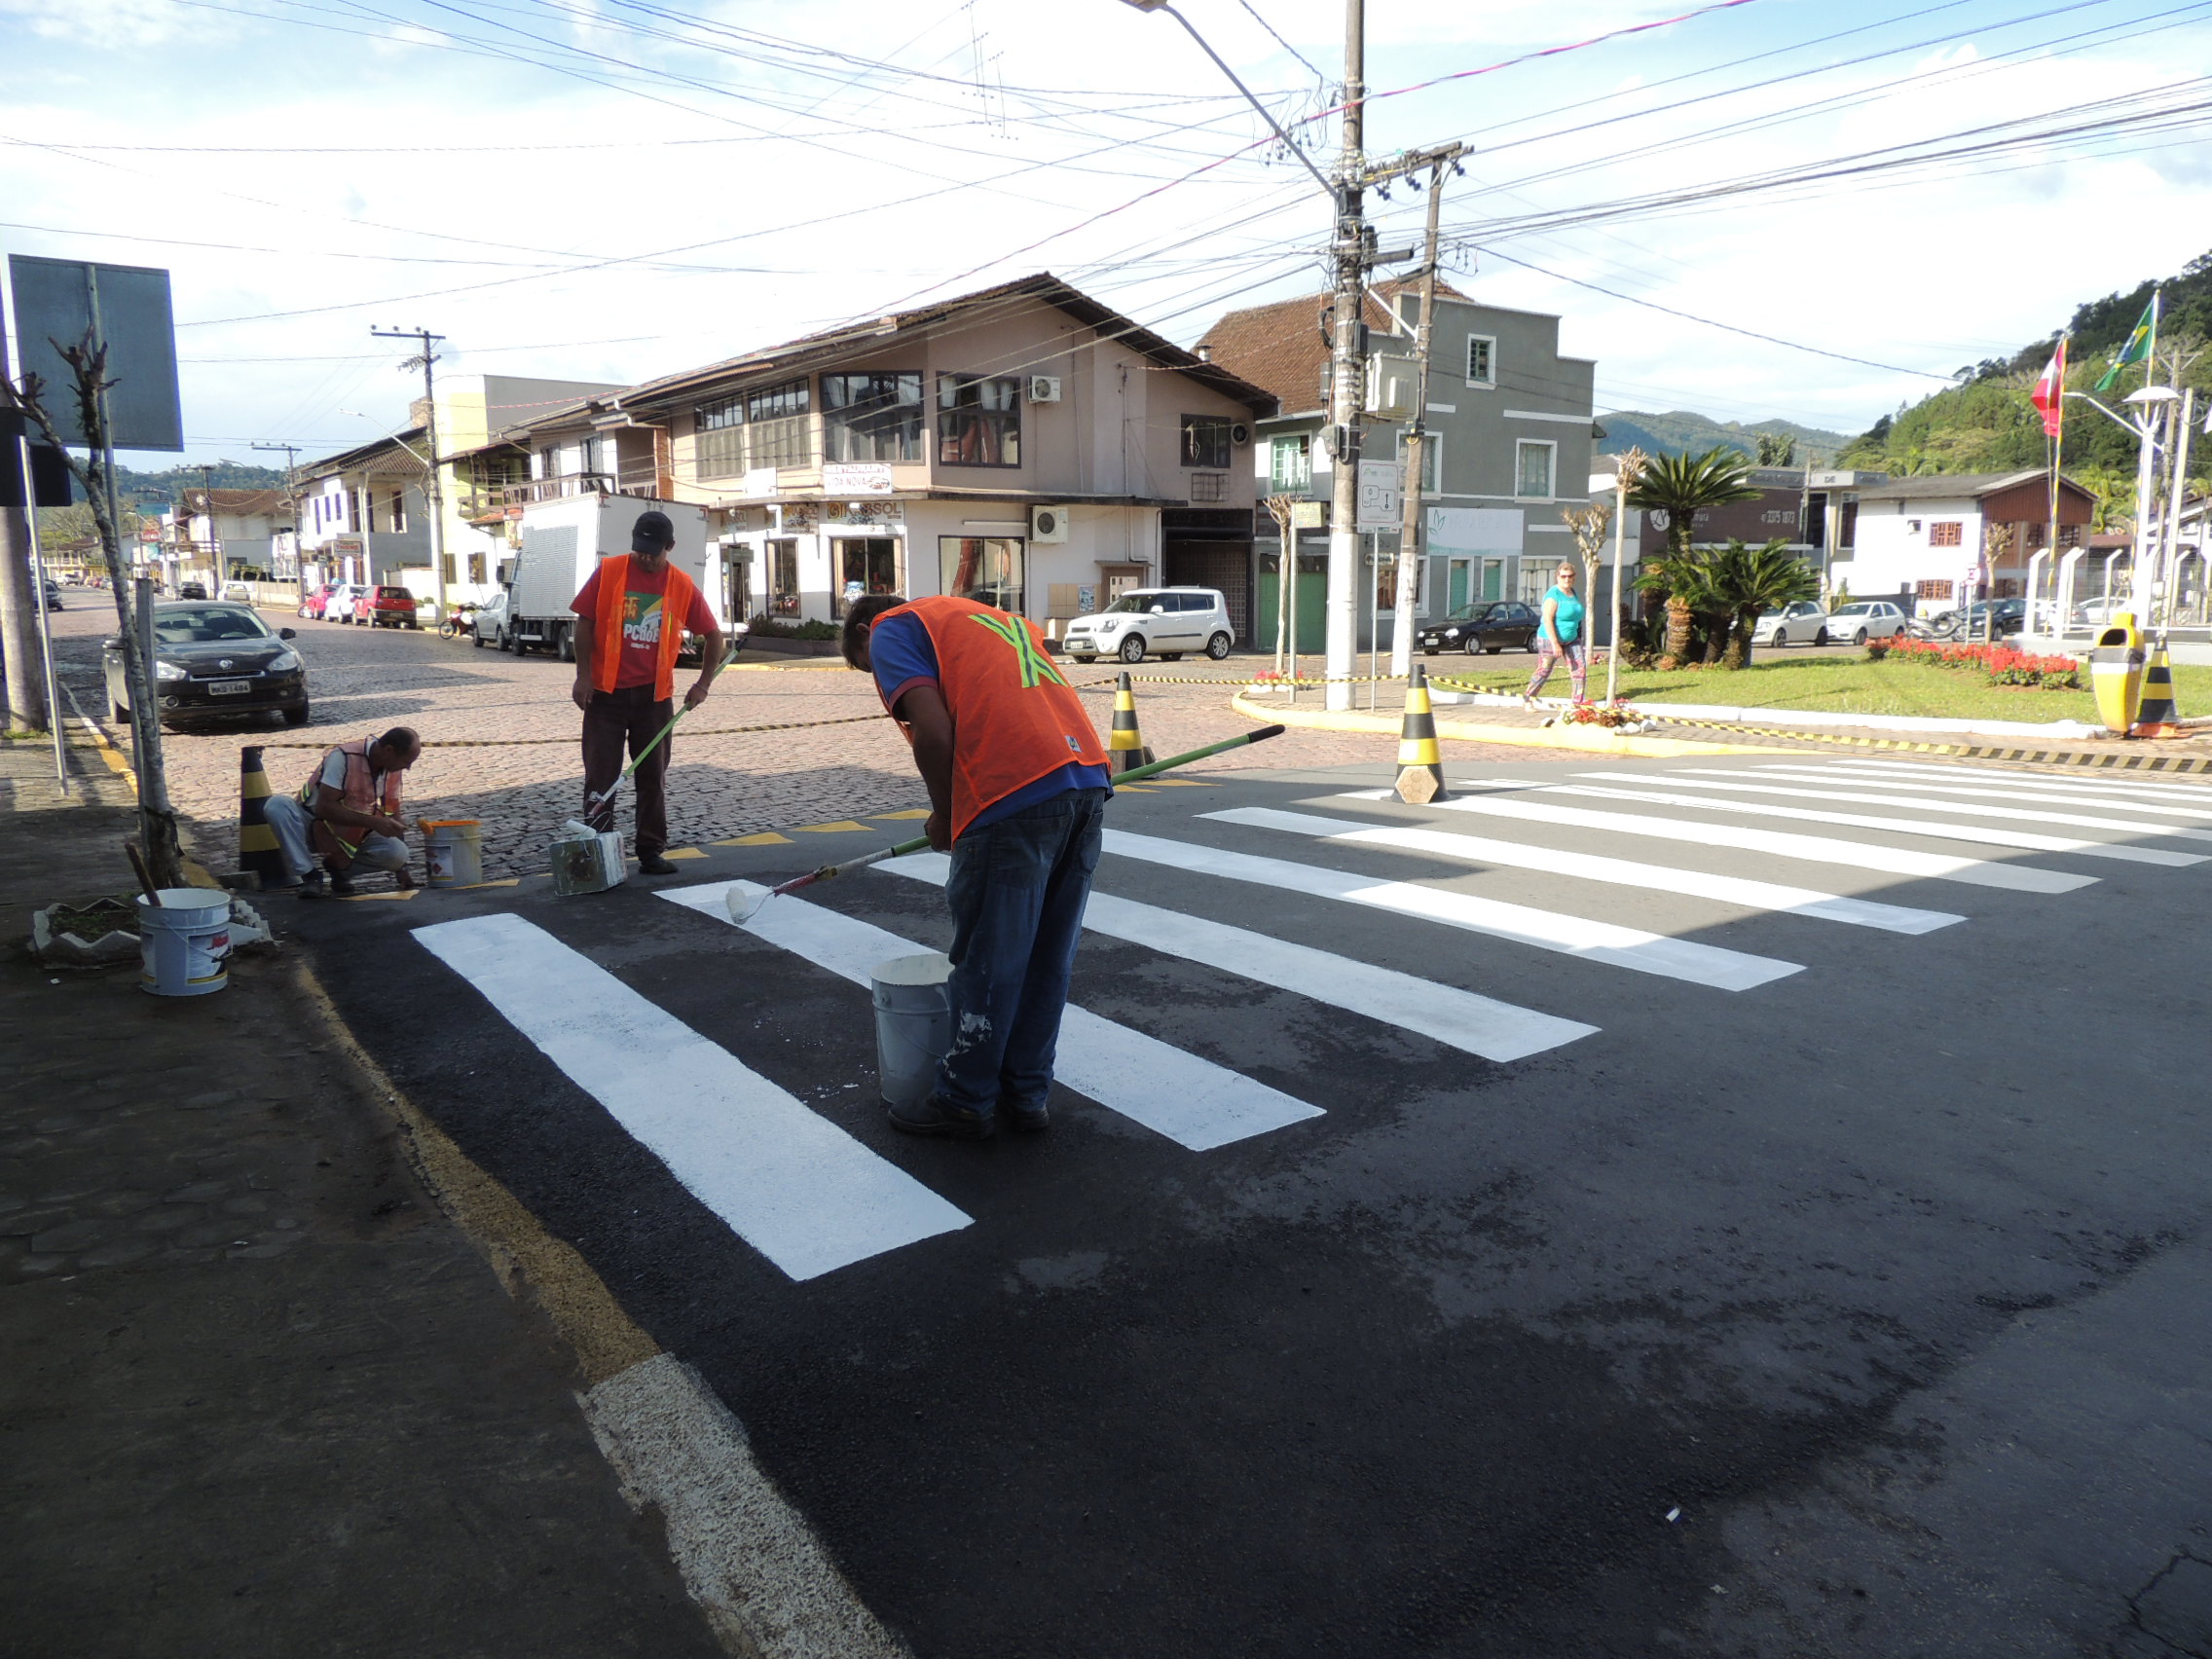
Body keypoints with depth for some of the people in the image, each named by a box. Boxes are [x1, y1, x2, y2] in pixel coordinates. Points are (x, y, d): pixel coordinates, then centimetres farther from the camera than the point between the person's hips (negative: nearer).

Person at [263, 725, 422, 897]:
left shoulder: (393, 770, -5)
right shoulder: (343, 757, -25)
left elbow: (393, 815, 2)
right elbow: (324, 808, -30)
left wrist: (401, 869, -1)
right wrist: (373, 822, -36)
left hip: (354, 834, 4)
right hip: (313, 824, -4)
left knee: (397, 852, -25)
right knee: (277, 805, -34)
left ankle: (340, 865, 2)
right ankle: (309, 876, -24)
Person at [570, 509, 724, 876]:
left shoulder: (683, 586, 1)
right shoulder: (608, 572, -1)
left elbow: (713, 636, 8)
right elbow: (585, 623, 0)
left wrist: (703, 684, 0)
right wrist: (583, 675, -7)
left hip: (655, 694, 1)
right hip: (606, 691, -1)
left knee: (653, 777, 7)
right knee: (600, 776, 2)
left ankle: (651, 852, 15)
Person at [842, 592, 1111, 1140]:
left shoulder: (889, 628, 10)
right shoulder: (988, 617, 33)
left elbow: (933, 732, -7)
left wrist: (943, 817, 7)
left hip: (1015, 796, -8)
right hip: (1089, 783, 8)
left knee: (987, 964, 6)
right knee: (1047, 961, 17)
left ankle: (967, 1101, 21)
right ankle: (1027, 1095, 28)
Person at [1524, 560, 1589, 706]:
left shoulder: (1573, 593, 10)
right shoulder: (1553, 594, -15)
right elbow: (1548, 620, -22)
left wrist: (1579, 637, 21)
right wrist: (1555, 644, -27)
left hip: (1571, 639, 8)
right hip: (1550, 639, -8)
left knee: (1580, 669, -1)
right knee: (1543, 672, -2)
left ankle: (1579, 702, 3)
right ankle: (1526, 699, 12)